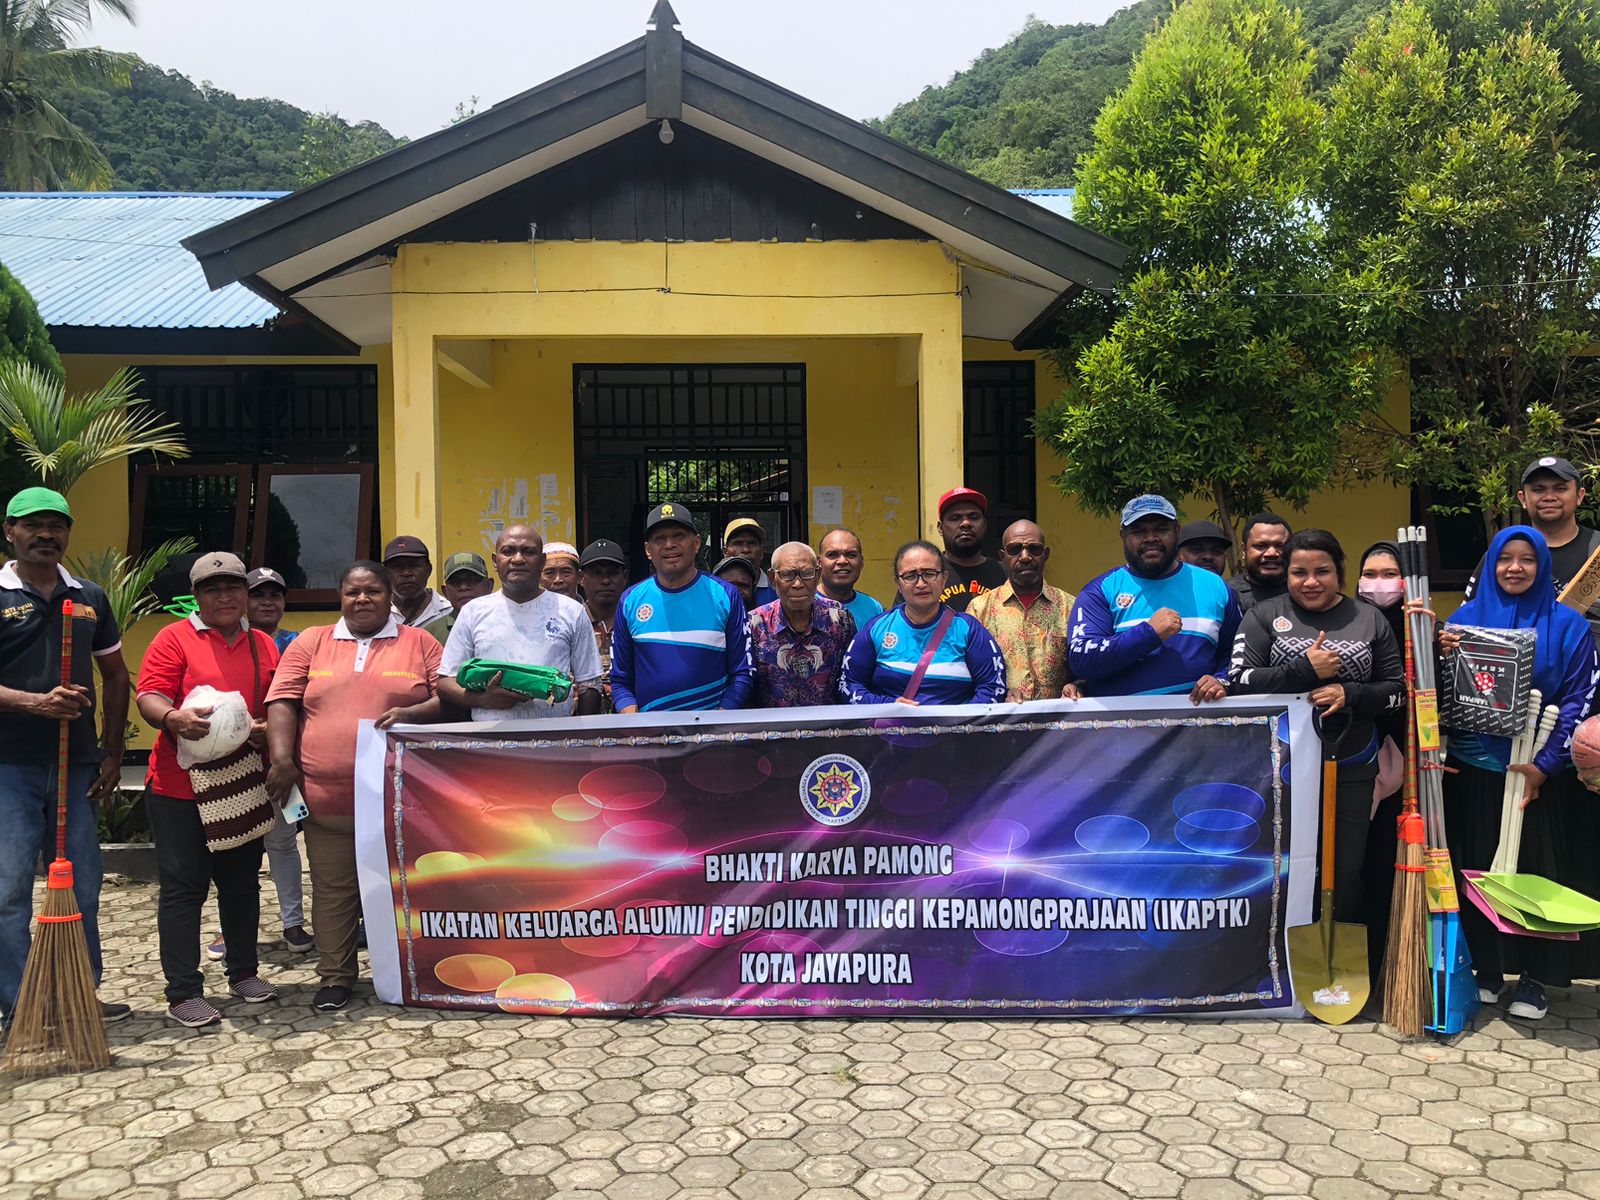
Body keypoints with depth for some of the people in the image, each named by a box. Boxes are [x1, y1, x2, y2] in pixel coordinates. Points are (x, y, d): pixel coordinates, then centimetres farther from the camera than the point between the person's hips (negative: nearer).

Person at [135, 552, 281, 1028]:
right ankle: (183, 993, 8)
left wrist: (269, 730, -10)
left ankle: (243, 972, 28)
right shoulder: (174, 639, -2)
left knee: (242, 884, 14)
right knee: (182, 888, 0)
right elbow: (149, 697, -11)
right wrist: (173, 718, -31)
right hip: (179, 788, -4)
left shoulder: (264, 645, 11)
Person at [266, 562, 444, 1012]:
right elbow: (282, 703, 5)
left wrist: (411, 713, -16)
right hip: (327, 799, 1)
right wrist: (282, 759, -7)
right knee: (332, 890, 8)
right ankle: (335, 977, 21)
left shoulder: (419, 643, 7)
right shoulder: (311, 643, 11)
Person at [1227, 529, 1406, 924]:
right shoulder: (1263, 616, 2)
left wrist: (1350, 694, -11)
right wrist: (1304, 670, -16)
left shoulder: (1370, 619, 9)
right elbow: (1239, 683, -8)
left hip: (1351, 769, 2)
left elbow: (1398, 689, 7)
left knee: (1346, 875, 7)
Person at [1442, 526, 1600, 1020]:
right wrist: (1444, 657, -13)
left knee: (1540, 873, 5)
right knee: (1475, 870, 8)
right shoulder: (1464, 617, 5)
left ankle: (1536, 980, 19)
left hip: (1539, 774, -2)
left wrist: (1545, 765, -13)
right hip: (1473, 770, 2)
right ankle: (1486, 971, 22)